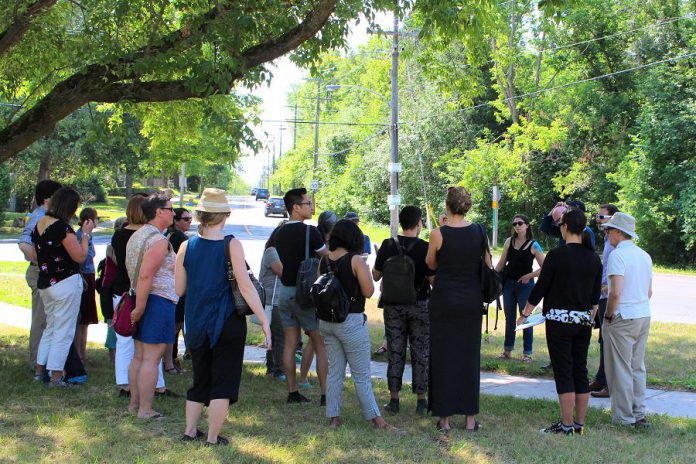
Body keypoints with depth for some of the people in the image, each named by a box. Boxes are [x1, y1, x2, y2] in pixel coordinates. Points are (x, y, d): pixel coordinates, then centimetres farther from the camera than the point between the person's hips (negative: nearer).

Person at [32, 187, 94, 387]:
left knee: (51, 327, 21)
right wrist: (86, 233, -7)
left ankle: (39, 370, 24)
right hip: (66, 283, -8)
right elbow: (80, 256, -17)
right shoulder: (62, 227, -19)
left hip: (44, 284, 8)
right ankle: (56, 376, 3)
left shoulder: (39, 224, 7)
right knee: (64, 331, 0)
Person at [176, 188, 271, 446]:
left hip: (196, 325, 4)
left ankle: (190, 431, 23)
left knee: (200, 378, 20)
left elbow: (179, 290, 4)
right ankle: (212, 438, 7)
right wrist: (264, 321, -15)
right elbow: (245, 287, -17)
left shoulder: (186, 246, -1)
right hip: (227, 323, -4)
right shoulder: (231, 245, -12)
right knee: (223, 382, 5)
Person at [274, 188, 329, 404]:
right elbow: (328, 258, -3)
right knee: (321, 345, 0)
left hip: (285, 292, 7)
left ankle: (293, 392, 12)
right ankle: (325, 394, -2)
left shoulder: (280, 233, 8)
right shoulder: (309, 231, -13)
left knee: (290, 344, 9)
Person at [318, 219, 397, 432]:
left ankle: (333, 417, 15)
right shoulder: (356, 261, -14)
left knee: (334, 370, 13)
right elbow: (368, 291, -13)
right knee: (361, 374, 1)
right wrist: (366, 271, 2)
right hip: (351, 321, -6)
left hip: (327, 321, 6)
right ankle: (376, 419, 8)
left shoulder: (324, 261, 3)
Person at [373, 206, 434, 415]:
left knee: (395, 352, 9)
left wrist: (378, 257, 19)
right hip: (420, 305, -2)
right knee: (421, 353, 7)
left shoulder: (388, 245, -4)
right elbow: (433, 280, -12)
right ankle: (421, 401, 9)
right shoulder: (425, 248, -12)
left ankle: (394, 400, 11)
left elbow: (376, 276, 2)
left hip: (393, 305, 2)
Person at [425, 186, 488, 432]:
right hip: (472, 301, 3)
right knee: (470, 357, 11)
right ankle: (470, 418, 13)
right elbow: (488, 264, 6)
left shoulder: (439, 234, -12)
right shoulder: (479, 232, -3)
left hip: (444, 301, -3)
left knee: (443, 358, 6)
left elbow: (431, 264, 4)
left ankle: (444, 419, 8)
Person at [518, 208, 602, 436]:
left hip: (560, 320, -6)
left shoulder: (557, 255, -12)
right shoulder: (594, 258, 6)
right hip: (584, 321, 6)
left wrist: (525, 314, 3)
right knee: (580, 370, 10)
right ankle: (580, 424, 14)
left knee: (563, 372, -2)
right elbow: (596, 296, 13)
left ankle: (567, 425, -1)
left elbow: (540, 288, -8)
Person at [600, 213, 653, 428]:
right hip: (644, 316, 8)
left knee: (620, 369, 0)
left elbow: (616, 292, -21)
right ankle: (639, 414, 18)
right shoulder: (644, 255, 12)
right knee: (637, 367, 15)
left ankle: (624, 417, 5)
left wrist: (608, 316, -9)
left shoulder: (617, 254, -14)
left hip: (623, 318, -8)